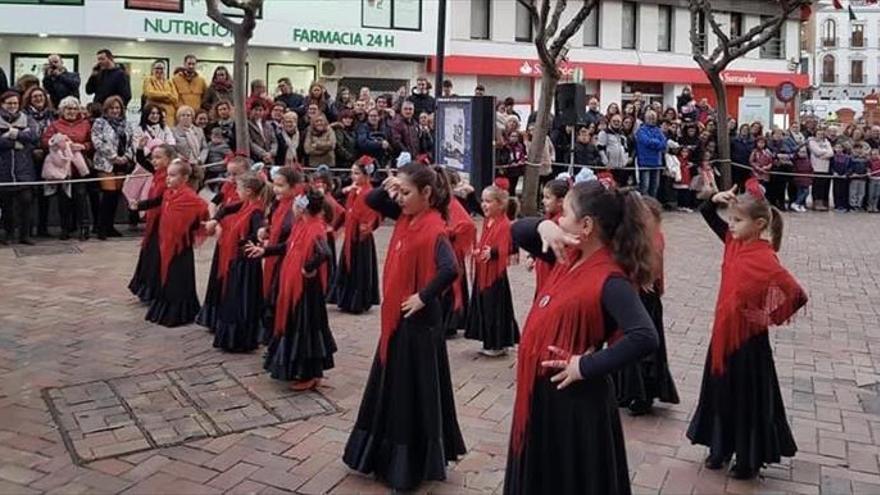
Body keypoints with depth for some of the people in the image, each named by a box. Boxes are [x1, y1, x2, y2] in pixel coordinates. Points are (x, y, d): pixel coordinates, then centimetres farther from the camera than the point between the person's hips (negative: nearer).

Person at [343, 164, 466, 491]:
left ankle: (412, 466, 18)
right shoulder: (406, 217, 4)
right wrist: (385, 189, -4)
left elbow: (449, 269, -35)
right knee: (391, 388, 19)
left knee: (415, 392, 3)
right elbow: (371, 203, 15)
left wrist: (424, 297, -23)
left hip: (418, 321, -9)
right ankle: (388, 456, 35)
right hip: (396, 316, 9)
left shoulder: (433, 227, -21)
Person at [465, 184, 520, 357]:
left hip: (495, 273, -9)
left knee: (495, 307, -1)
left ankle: (498, 345, 10)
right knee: (483, 306, 14)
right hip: (482, 272, 9)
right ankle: (490, 342, 25)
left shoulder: (504, 225, -17)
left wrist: (492, 252, -39)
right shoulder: (487, 222, 10)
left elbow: (504, 249, -24)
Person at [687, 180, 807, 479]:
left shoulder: (764, 257, -22)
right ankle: (721, 448, 34)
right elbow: (707, 215, 11)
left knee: (749, 398, 8)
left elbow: (796, 294, -30)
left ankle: (750, 459, 25)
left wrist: (770, 316, -15)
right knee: (721, 392, 18)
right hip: (724, 331, 7)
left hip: (749, 337, -7)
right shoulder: (734, 242, 0)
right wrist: (716, 199, -10)